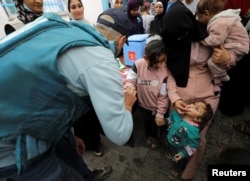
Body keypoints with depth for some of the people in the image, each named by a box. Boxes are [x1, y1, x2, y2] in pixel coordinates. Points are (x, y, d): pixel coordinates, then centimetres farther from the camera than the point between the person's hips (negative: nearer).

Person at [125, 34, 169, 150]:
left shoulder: (165, 70, -28)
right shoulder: (138, 65, -25)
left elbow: (164, 95, -20)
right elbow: (130, 80, -14)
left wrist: (160, 114, -13)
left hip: (157, 106, -2)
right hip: (143, 103, 2)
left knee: (155, 123, 24)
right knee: (146, 122, 28)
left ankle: (154, 137, 57)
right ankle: (148, 136, 60)